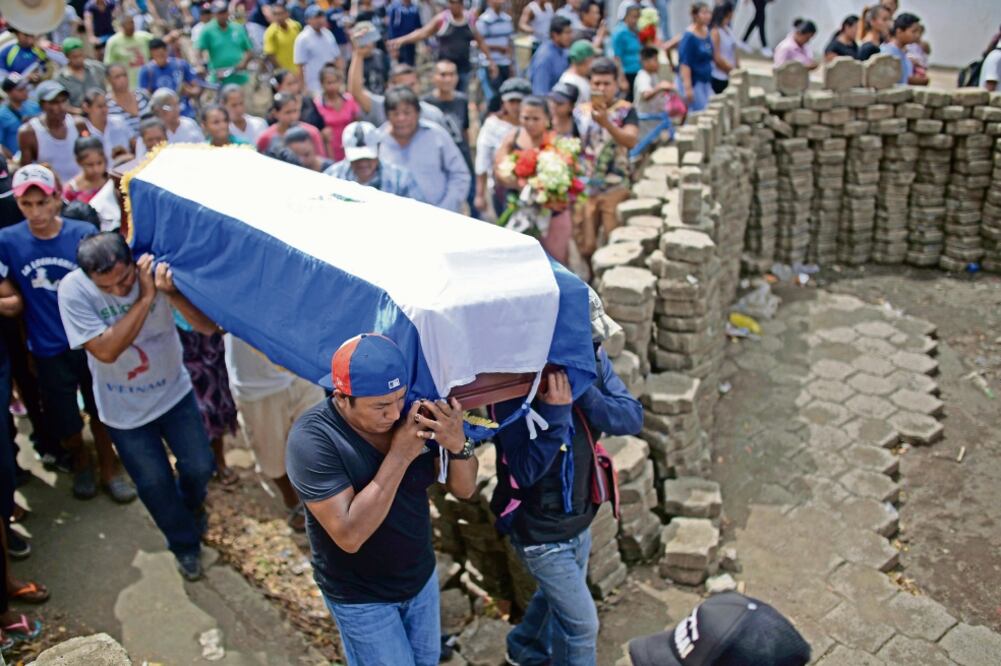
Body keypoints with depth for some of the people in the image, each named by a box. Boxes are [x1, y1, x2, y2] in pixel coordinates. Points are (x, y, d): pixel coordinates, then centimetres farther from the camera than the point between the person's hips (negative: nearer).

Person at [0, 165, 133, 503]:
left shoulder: (84, 233, -13)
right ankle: (81, 462, 44)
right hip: (48, 350, 1)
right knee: (64, 422, 15)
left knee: (101, 412, 15)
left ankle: (109, 470, 36)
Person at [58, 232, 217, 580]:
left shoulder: (156, 271, -22)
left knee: (199, 466, 12)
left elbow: (207, 326, -23)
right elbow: (105, 350, -32)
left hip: (174, 392, 1)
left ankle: (191, 505, 50)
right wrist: (145, 297, -35)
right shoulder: (73, 290, -24)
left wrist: (171, 293, -40)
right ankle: (185, 545, 38)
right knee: (155, 484, 11)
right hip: (124, 409, -1)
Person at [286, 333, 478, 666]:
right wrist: (399, 456, -35)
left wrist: (458, 445, -29)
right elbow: (350, 535, -33)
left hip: (421, 576, 5)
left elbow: (464, 489, -8)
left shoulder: (414, 413, -15)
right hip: (361, 596, -5)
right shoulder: (312, 440, -28)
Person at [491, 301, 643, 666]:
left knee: (557, 595, 29)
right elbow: (525, 471, -30)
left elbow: (632, 418, -16)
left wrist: (583, 392, -32)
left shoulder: (592, 360, -11)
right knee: (581, 624, 5)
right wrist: (556, 413, -40)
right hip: (540, 530, -7)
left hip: (579, 517, 7)